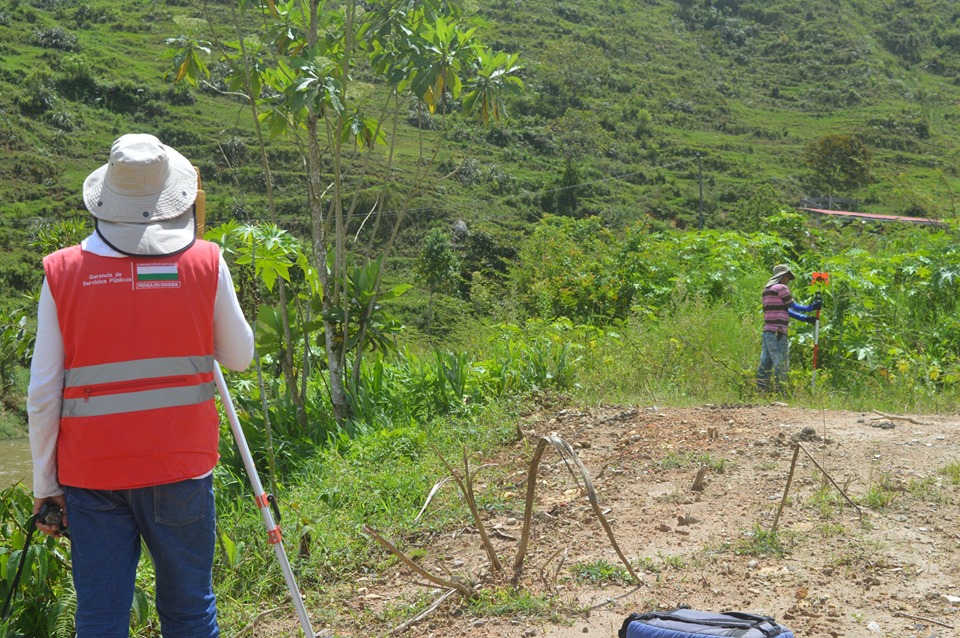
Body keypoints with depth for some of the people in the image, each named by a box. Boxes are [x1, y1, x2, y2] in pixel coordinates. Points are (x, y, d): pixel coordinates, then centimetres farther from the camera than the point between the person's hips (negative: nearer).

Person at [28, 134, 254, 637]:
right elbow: (239, 356, 7)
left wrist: (44, 484, 8)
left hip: (91, 472, 1)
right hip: (180, 465, 0)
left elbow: (43, 394, -1)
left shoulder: (62, 272, -3)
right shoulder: (206, 263, -5)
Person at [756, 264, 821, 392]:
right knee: (781, 367, -5)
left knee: (765, 365, 8)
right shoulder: (781, 288, -7)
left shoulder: (767, 289, 20)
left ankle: (760, 392, 9)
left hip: (766, 333, 9)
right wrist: (811, 307, 8)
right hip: (777, 334, -9)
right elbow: (793, 306, -2)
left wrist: (805, 318, 16)